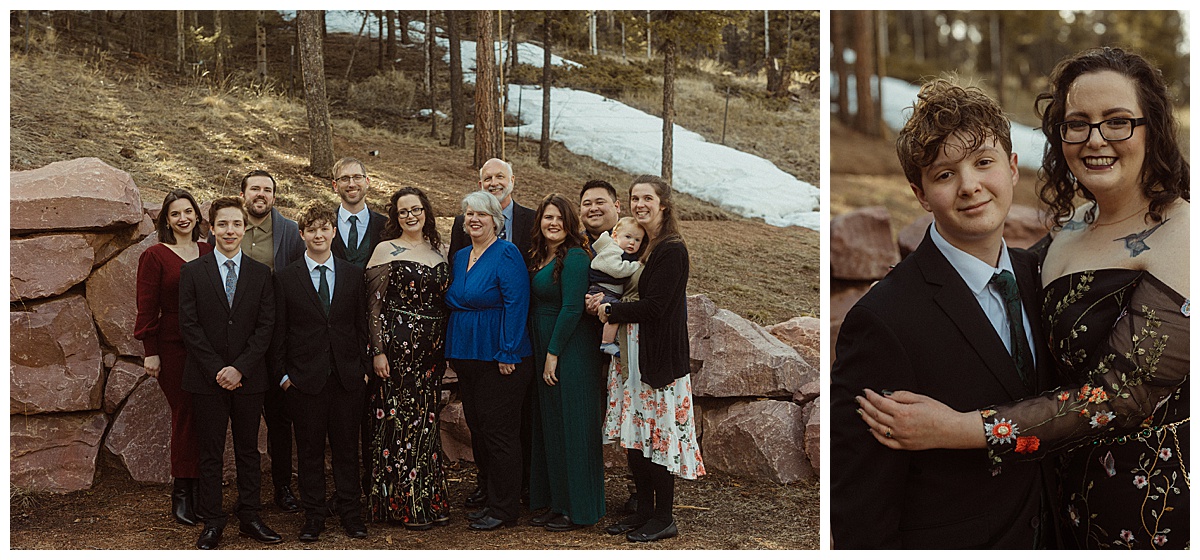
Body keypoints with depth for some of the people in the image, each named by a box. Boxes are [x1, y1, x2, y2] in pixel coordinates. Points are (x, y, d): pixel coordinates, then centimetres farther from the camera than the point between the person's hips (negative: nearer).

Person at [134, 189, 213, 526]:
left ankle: (202, 490, 13)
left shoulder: (209, 253, 10)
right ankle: (181, 495, 12)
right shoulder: (154, 257, -1)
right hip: (174, 347, -3)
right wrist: (151, 353, -6)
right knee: (185, 415, 0)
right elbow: (147, 308, -2)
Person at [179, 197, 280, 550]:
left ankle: (250, 518, 19)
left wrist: (240, 368, -11)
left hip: (249, 378, 1)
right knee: (210, 454, 5)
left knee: (248, 451, 9)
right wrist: (217, 370, -12)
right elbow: (189, 326, -4)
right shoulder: (192, 272, 2)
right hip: (207, 379, -1)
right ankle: (211, 523, 14)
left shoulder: (261, 274, 5)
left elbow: (266, 326, 0)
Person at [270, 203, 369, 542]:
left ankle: (349, 511, 18)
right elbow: (279, 331, 3)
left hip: (347, 376, 1)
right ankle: (313, 514, 17)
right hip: (304, 377, -1)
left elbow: (361, 324, 9)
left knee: (347, 446, 7)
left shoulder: (353, 275, 8)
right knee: (309, 449, 6)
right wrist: (282, 374, -2)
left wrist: (364, 368, 4)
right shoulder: (286, 278, 2)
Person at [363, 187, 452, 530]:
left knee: (425, 421, 9)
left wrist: (445, 347, 10)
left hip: (432, 349, 5)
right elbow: (374, 304, -5)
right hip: (398, 346, -5)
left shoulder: (440, 251, 12)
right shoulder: (386, 250, -2)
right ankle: (401, 504, 6)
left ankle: (428, 500, 17)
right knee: (400, 419, -3)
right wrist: (378, 351, -12)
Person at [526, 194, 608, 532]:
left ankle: (578, 510, 8)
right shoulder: (542, 257, 14)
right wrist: (542, 355, 10)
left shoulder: (574, 257, -13)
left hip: (571, 352, -9)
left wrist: (553, 353, -17)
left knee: (570, 428, -2)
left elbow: (572, 308, -18)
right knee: (549, 427, 13)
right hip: (544, 352, 9)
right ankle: (555, 502, 24)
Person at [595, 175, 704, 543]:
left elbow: (654, 305, -19)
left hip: (659, 356, -8)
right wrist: (604, 301, 4)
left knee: (658, 435, -2)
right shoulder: (639, 246, 13)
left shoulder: (672, 250, -12)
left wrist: (610, 312, -8)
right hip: (633, 354, 8)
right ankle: (643, 510, 22)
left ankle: (663, 518, 10)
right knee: (634, 434, 11)